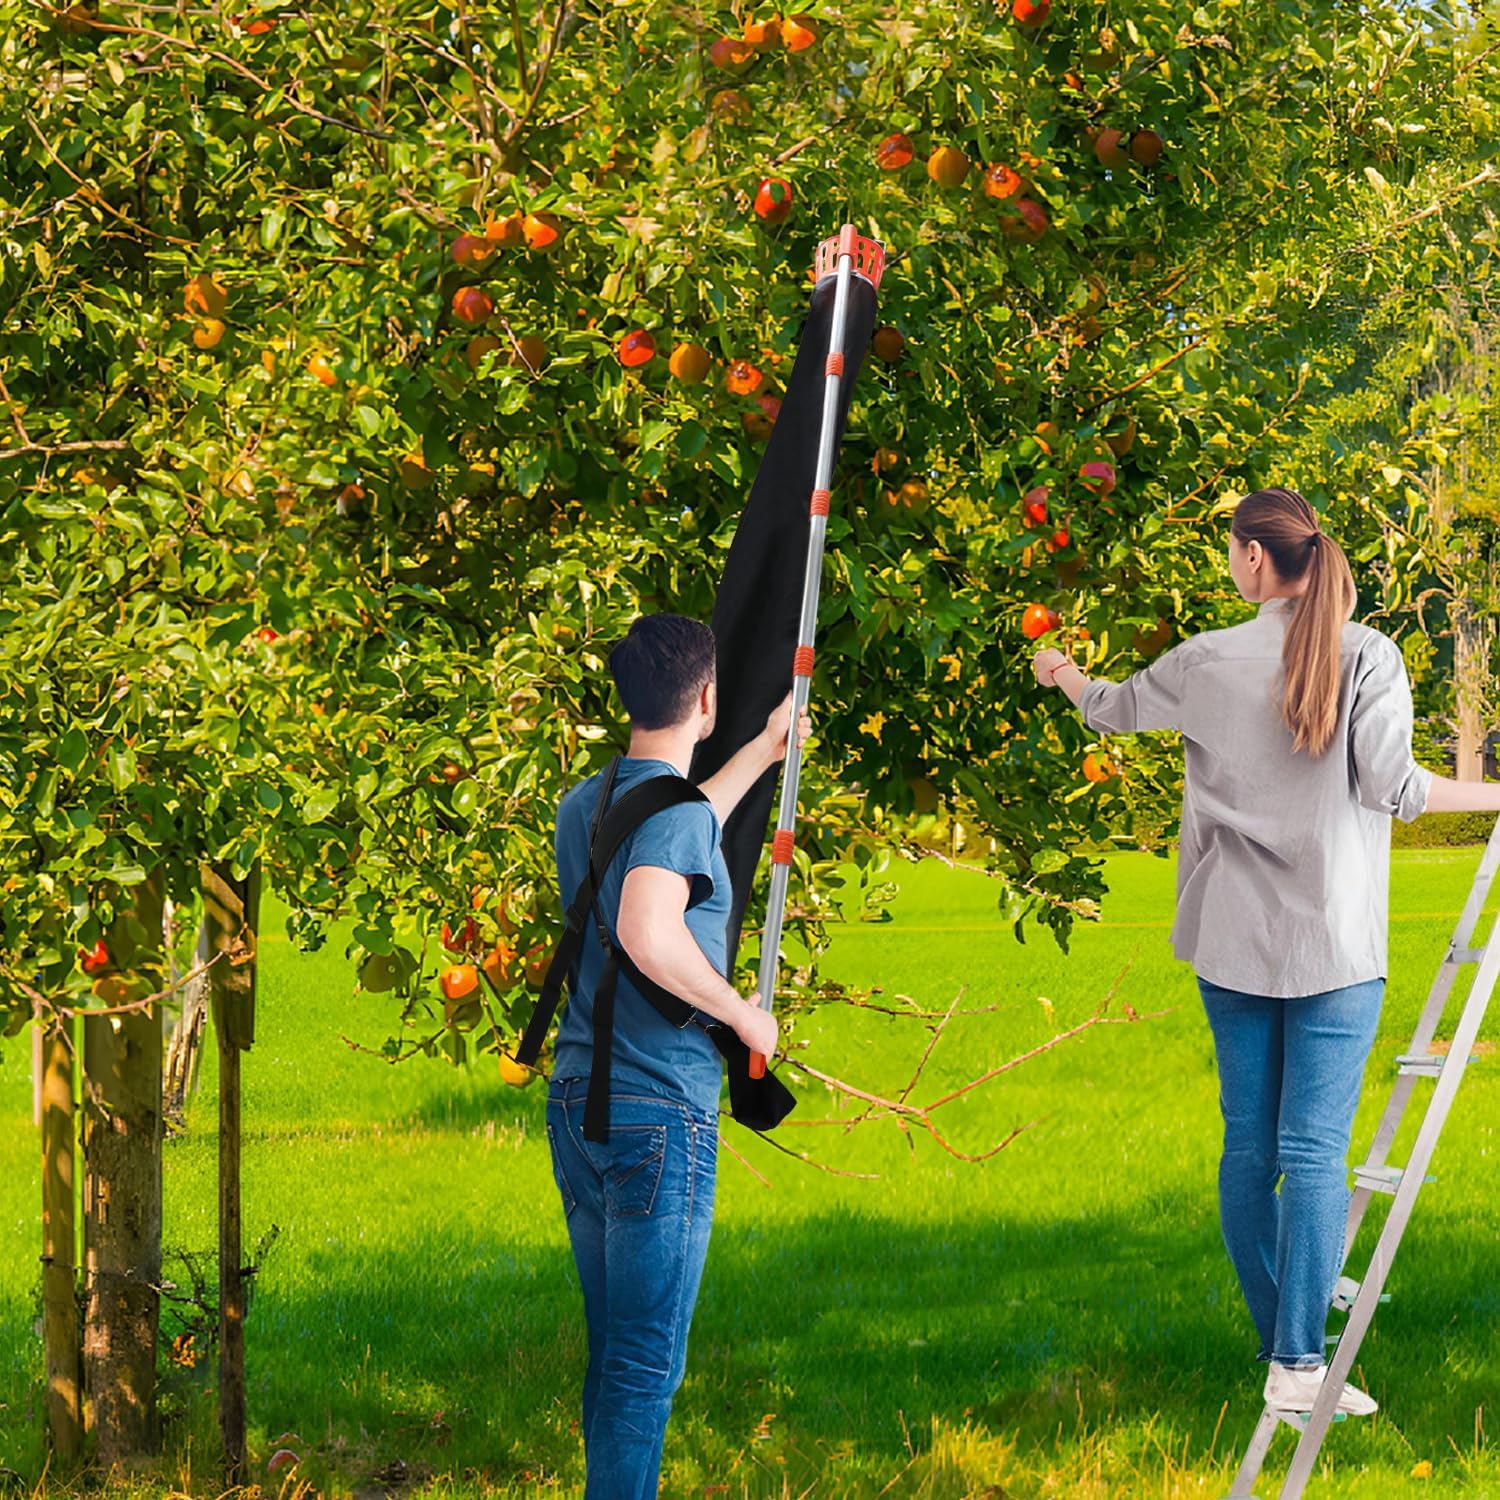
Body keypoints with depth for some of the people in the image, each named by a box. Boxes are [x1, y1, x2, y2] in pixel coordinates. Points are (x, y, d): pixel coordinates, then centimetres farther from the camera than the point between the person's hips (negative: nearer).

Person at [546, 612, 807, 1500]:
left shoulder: (583, 806, 11)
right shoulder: (678, 813, -15)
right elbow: (646, 932, -33)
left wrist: (763, 753, 46)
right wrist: (742, 1013, -18)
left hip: (577, 1106, 8)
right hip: (661, 1110, -8)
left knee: (611, 1352, 16)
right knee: (647, 1367, -4)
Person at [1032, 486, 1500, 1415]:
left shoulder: (1210, 662, 0)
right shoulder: (1366, 656, -8)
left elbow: (1116, 708, 18)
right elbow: (1391, 786, -17)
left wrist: (1062, 673, 39)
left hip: (1234, 944, 3)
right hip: (1334, 944, -3)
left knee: (1249, 1148, 11)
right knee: (1315, 1152, -5)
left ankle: (1278, 1348, 19)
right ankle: (1301, 1364, -9)